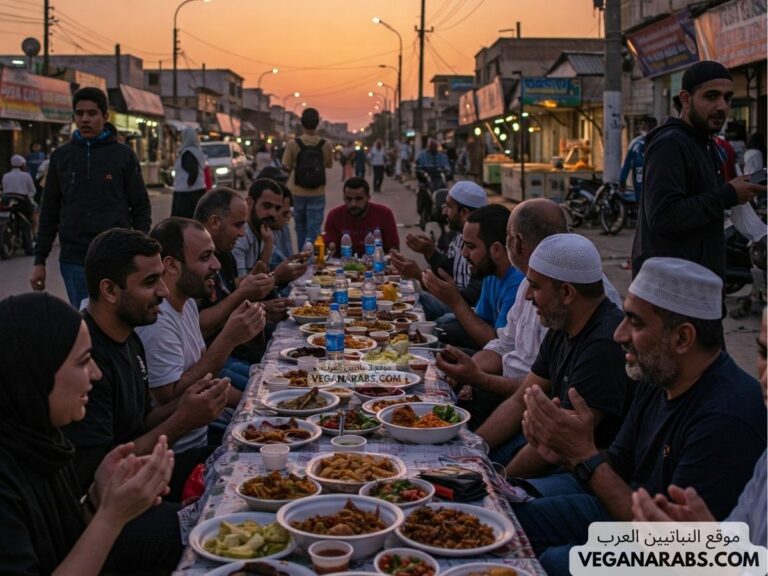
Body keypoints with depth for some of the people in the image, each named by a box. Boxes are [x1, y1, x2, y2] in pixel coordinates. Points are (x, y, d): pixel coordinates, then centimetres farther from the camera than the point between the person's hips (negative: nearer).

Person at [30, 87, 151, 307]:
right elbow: (49, 212, 11)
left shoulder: (124, 155, 2)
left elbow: (141, 207, 4)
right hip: (73, 260, 2)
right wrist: (40, 260, 8)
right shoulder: (61, 156, 8)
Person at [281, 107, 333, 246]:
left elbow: (286, 167, -4)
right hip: (317, 195, -1)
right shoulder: (325, 145, -7)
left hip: (298, 194, 1)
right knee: (314, 230, -1)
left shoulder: (293, 145, -10)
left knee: (301, 228, 19)